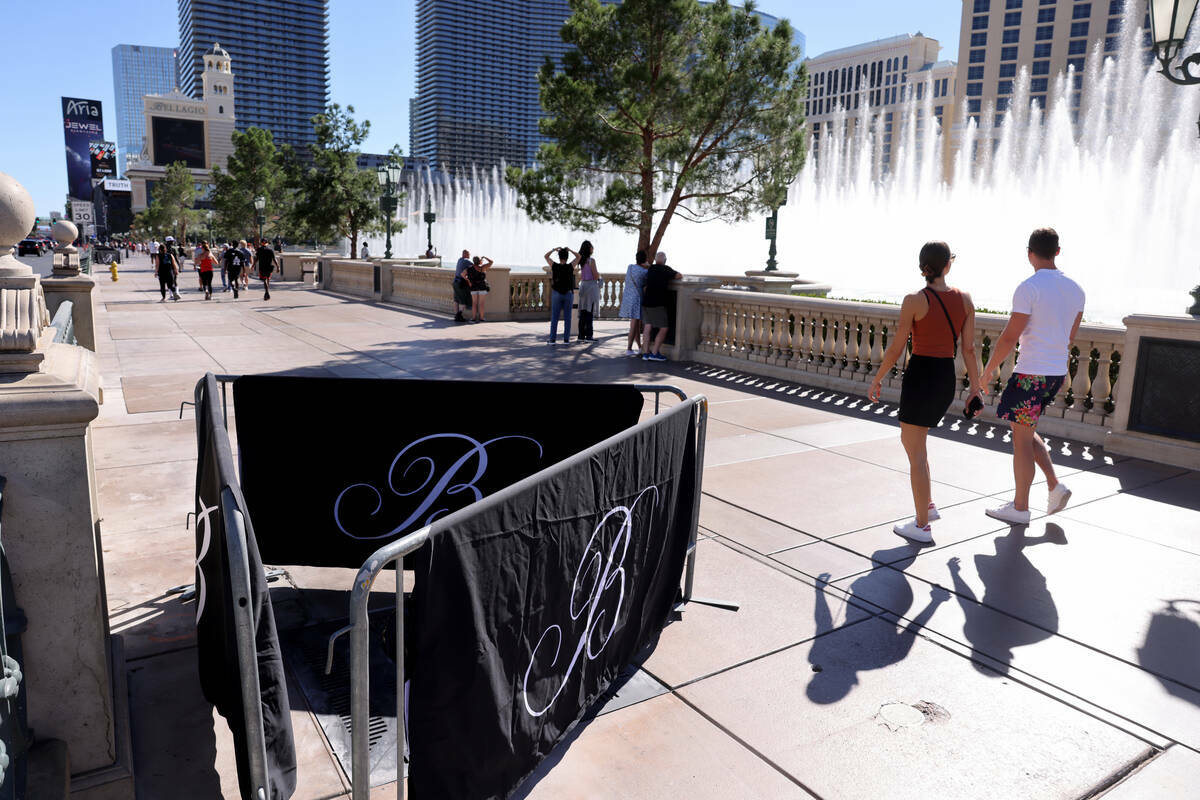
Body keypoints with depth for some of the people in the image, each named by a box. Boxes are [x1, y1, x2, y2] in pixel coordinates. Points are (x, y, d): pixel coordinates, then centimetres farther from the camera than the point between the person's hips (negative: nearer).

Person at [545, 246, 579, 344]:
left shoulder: (554, 266, -8)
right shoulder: (570, 266, -9)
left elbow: (546, 256, 11)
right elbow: (578, 257, 9)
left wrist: (554, 249, 16)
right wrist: (569, 250, 10)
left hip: (556, 294, 0)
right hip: (568, 294, 0)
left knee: (554, 318, 4)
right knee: (567, 317, 4)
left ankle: (552, 339, 0)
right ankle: (566, 339, 2)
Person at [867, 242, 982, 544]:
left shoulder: (914, 301, -12)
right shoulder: (964, 299, 2)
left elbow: (896, 348, -9)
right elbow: (969, 349, 4)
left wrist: (876, 380, 3)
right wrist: (975, 388, 11)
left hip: (921, 377, -6)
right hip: (948, 379, 6)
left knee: (915, 453, 4)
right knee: (911, 440, 25)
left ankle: (922, 526, 10)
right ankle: (928, 505, 30)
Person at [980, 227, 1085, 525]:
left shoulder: (1029, 288, -14)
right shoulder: (1075, 289, 9)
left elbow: (1010, 337, -15)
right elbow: (1070, 338, 17)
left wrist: (988, 371, -6)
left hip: (1031, 374, -8)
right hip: (1057, 373, 8)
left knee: (1021, 438, 2)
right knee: (1025, 431, 23)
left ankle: (1020, 508, 11)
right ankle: (1055, 486, 15)